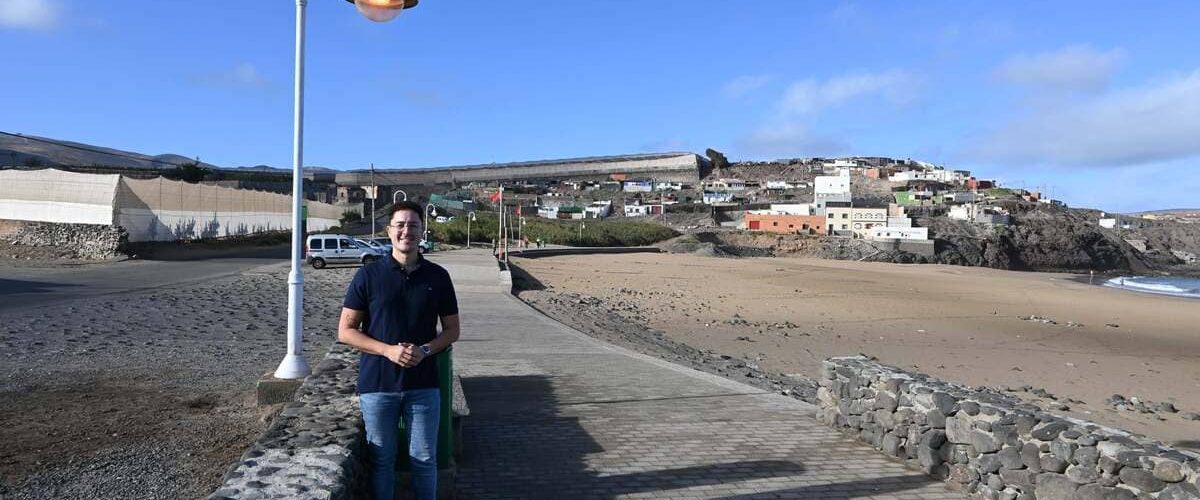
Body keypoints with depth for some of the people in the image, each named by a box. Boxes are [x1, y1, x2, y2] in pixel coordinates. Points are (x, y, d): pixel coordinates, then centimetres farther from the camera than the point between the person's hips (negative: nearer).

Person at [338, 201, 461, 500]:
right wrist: (388, 350, -17)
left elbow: (452, 330, 7)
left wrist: (425, 350, -13)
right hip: (377, 384, -1)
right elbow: (345, 331, -2)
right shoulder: (369, 275, -3)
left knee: (424, 459, 9)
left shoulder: (438, 277, 1)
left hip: (423, 385, 1)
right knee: (381, 460, 11)